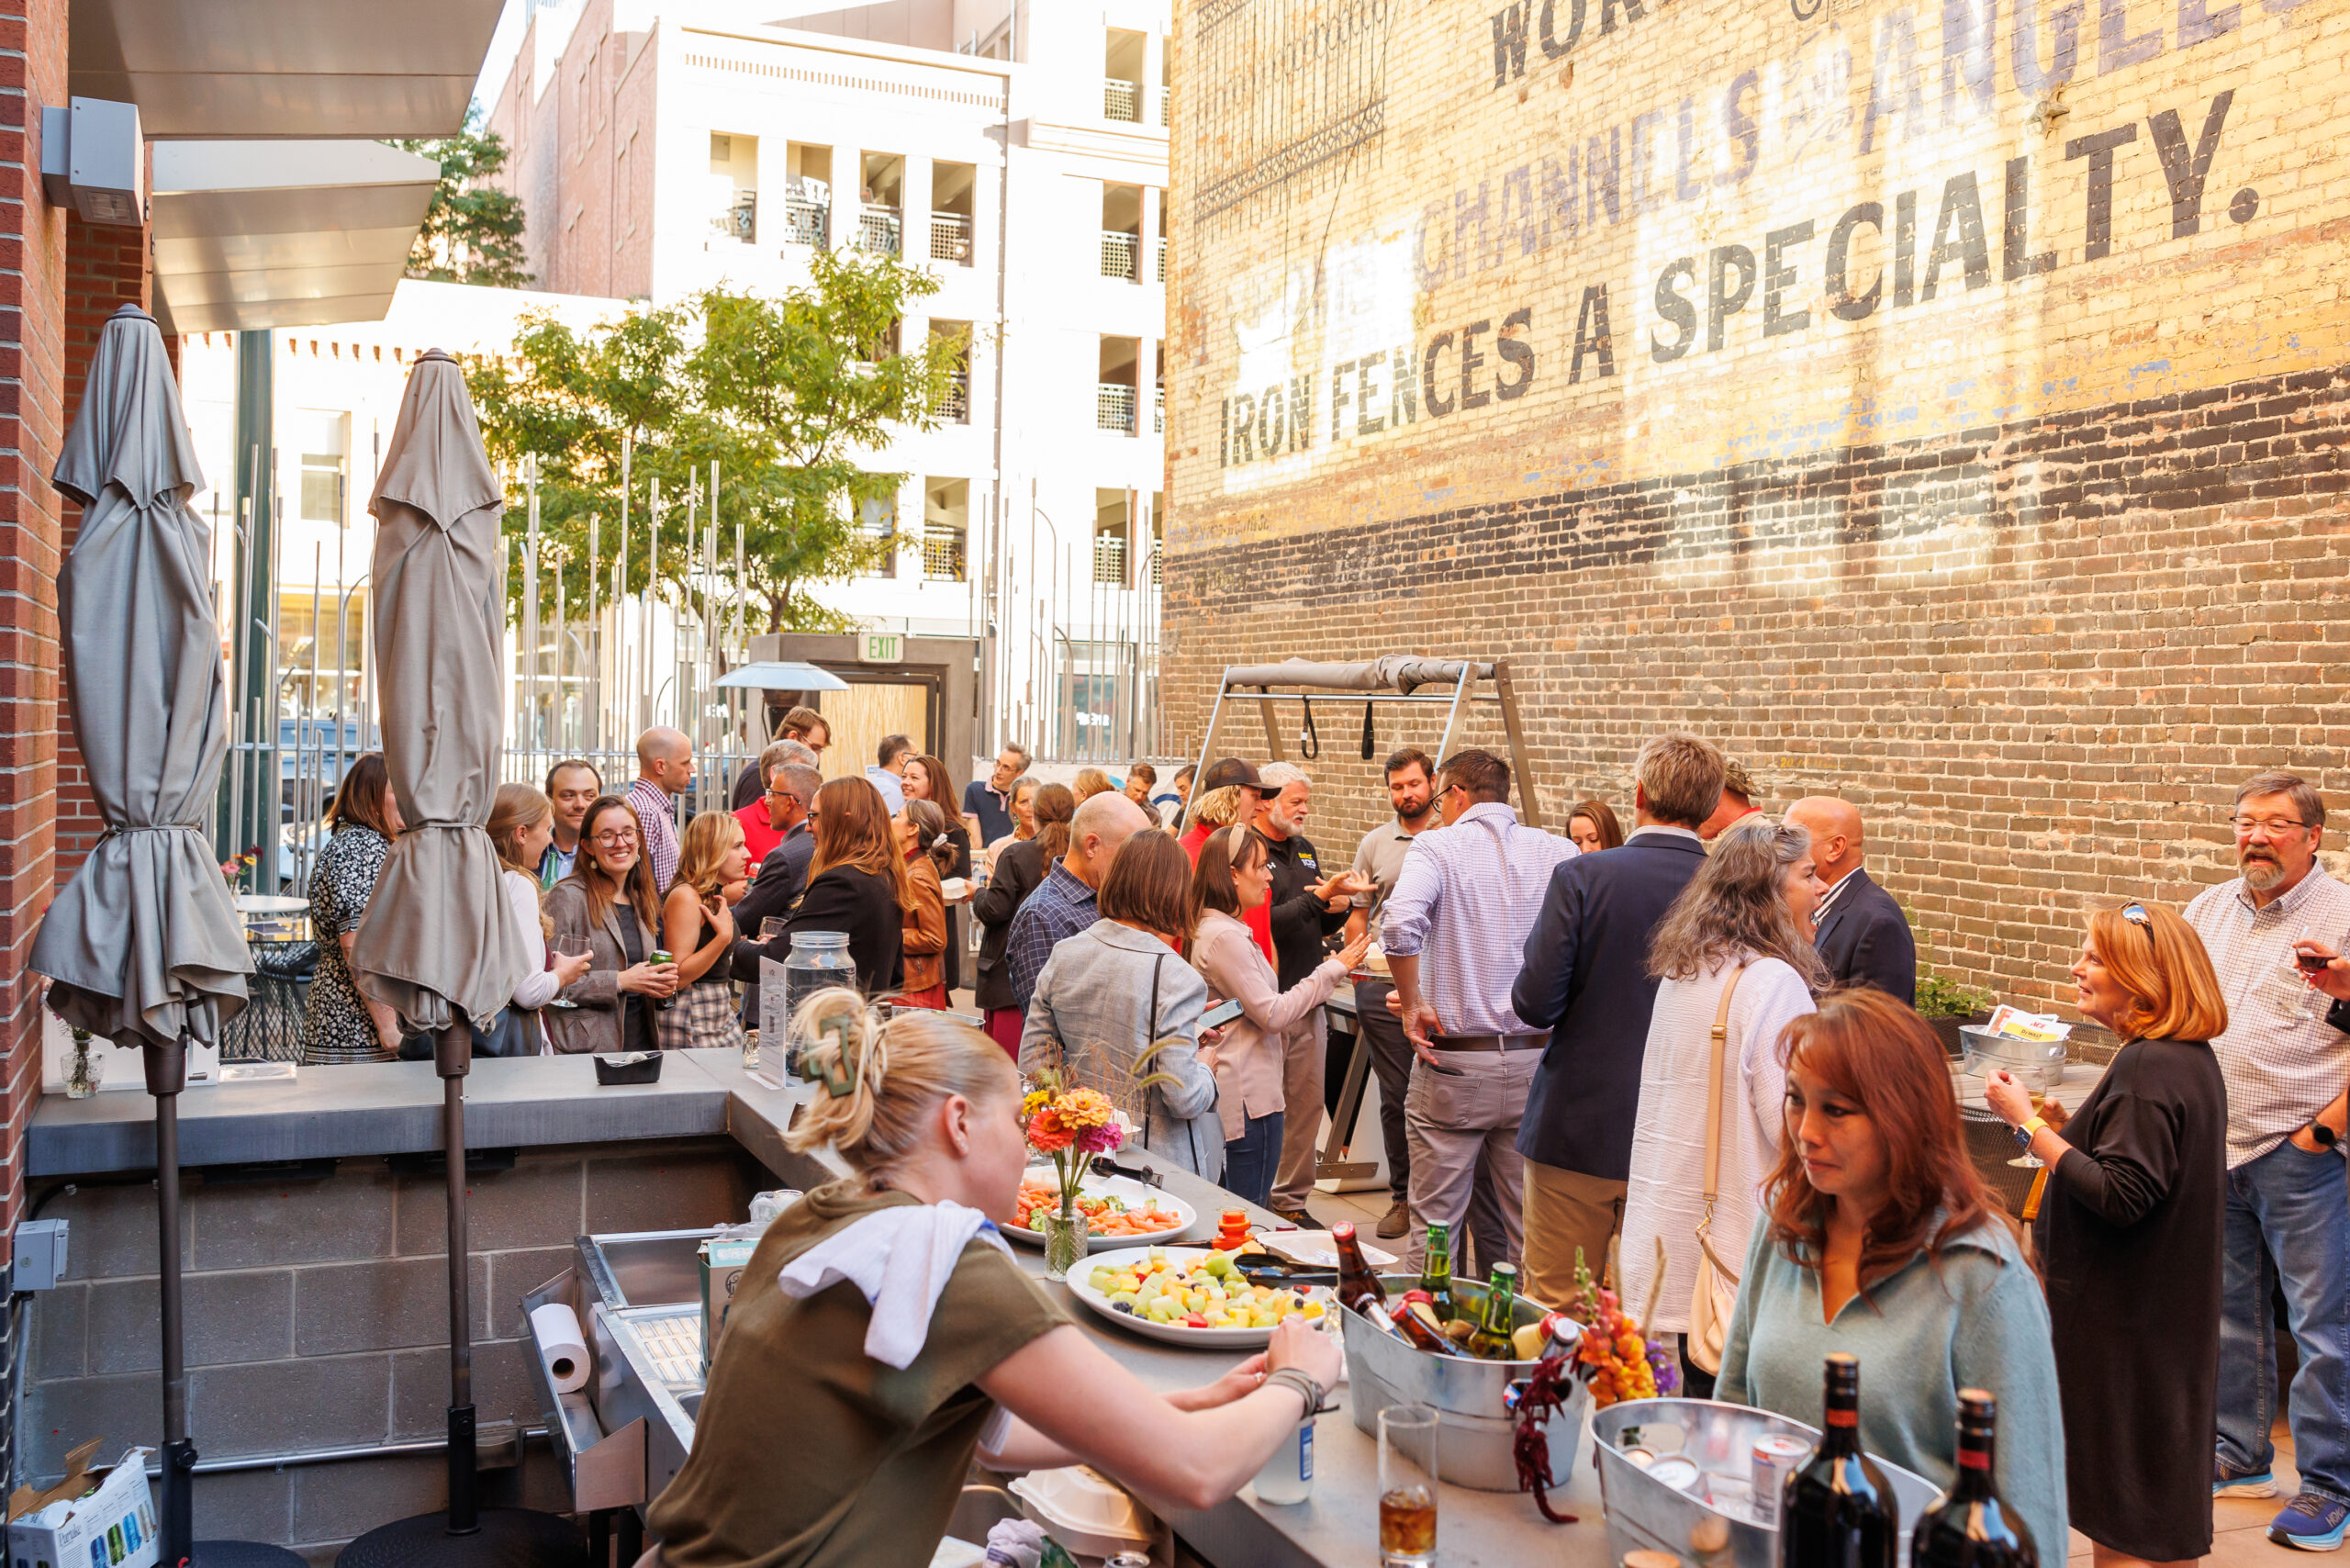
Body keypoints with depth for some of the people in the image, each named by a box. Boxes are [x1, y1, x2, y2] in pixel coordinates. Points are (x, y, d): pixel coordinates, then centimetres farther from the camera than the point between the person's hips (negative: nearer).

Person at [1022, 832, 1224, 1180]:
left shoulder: (1063, 955, -1)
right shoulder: (1173, 976, -18)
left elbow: (1032, 1061, 5)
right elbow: (1186, 1098, -19)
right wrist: (1205, 1066, 1)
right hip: (1157, 1163, -6)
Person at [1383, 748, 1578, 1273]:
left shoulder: (1438, 846, -6)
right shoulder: (1559, 852, 3)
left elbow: (1400, 924, -24)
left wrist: (1411, 1003, -12)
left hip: (1453, 1060, -3)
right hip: (1536, 1064, 3)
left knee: (1435, 1223, 7)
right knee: (1525, 1224, 13)